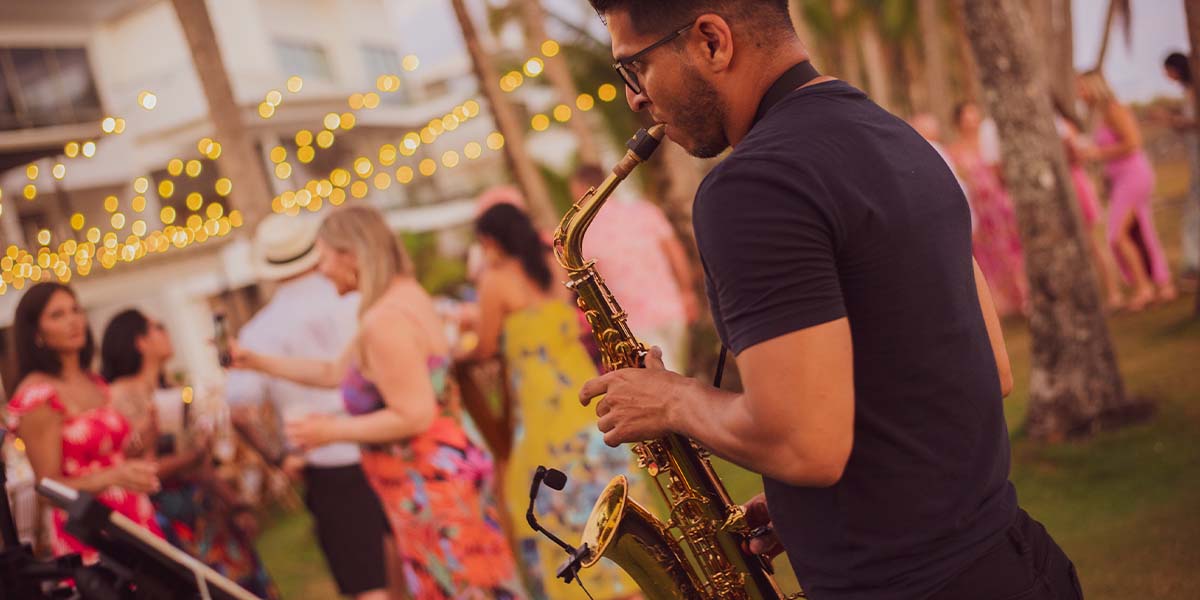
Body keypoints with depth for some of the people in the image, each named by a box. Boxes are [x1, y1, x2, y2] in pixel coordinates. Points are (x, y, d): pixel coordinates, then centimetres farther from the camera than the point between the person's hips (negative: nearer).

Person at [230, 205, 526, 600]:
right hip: (437, 474, 10)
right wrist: (255, 361, 19)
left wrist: (333, 430, -14)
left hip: (427, 484, -10)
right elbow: (334, 373, 18)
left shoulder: (384, 321, -21)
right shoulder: (404, 294, 10)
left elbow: (414, 416, -23)